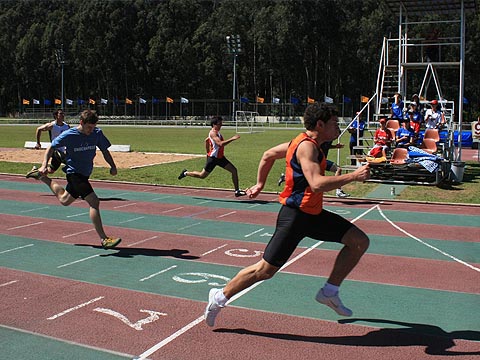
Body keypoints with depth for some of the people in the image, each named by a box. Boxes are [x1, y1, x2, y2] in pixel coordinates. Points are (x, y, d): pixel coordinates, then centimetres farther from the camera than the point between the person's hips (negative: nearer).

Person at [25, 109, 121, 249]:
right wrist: (44, 165, -14)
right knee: (94, 202, -21)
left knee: (64, 200, 26)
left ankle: (41, 177, 46)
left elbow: (105, 151, 6)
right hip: (74, 173, -7)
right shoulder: (68, 135, -14)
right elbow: (51, 148, -3)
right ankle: (104, 239, -19)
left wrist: (112, 166, -8)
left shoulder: (97, 133, -4)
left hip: (84, 174, 7)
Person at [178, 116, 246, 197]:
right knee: (202, 175, 4)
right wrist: (232, 139, -32)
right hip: (213, 158, -9)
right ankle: (186, 173, 27)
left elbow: (206, 140, 25)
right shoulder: (213, 133, -19)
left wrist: (208, 152, 25)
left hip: (220, 157, 9)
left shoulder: (216, 132, 12)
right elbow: (220, 144, -33)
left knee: (234, 170, 1)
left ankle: (237, 191, 5)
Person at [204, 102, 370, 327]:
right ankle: (219, 298, 15)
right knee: (265, 270, -3)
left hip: (313, 213, 10)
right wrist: (353, 176, -28)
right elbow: (317, 184, -34)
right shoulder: (306, 146, -19)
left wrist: (260, 184, 24)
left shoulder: (306, 143, 10)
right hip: (295, 214, -10)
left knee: (360, 241, 6)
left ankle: (329, 292, 14)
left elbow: (268, 155, 21)